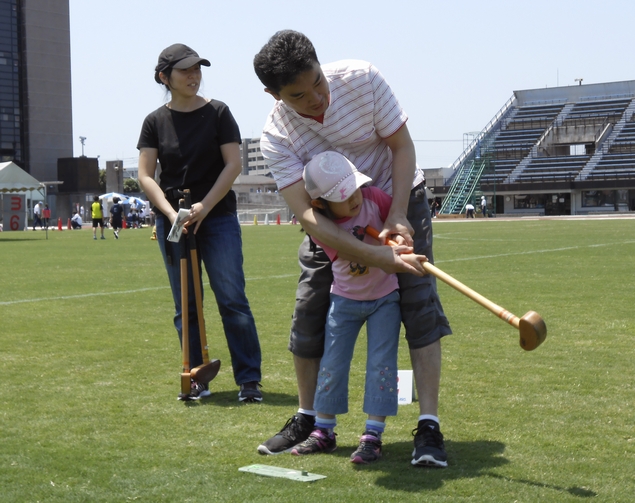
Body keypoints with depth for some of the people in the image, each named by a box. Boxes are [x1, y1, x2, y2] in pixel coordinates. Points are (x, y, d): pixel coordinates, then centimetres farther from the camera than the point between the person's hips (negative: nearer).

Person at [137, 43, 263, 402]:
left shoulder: (218, 113, 0)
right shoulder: (156, 122, 4)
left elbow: (233, 164, -5)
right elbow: (146, 176, 0)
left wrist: (204, 206, -14)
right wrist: (171, 213, -13)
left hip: (218, 216, -2)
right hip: (173, 220, 2)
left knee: (233, 299, -7)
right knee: (185, 305, 6)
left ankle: (250, 379, -3)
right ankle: (197, 379, 15)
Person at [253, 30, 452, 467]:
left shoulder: (362, 78, -27)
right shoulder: (276, 135, -25)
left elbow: (402, 145, -17)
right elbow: (306, 213, -33)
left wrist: (398, 216, -29)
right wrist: (374, 257, -44)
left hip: (398, 201, -1)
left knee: (420, 303, -15)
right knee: (309, 312, -1)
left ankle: (429, 426, -13)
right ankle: (308, 419, 18)